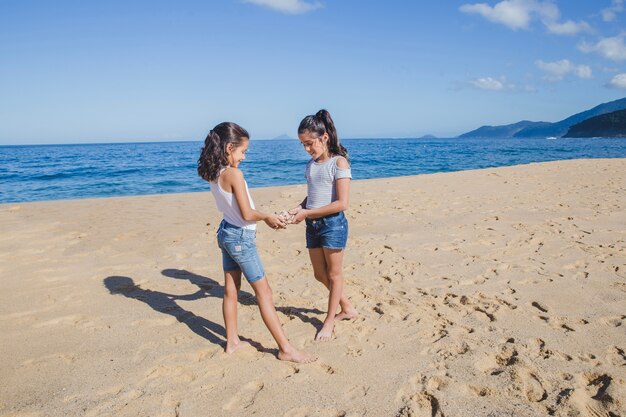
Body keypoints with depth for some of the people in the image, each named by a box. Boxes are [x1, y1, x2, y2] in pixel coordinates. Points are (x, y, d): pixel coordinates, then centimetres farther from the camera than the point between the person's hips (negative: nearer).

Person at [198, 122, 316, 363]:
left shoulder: (213, 174, 4)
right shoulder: (234, 174, -22)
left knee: (231, 289, 15)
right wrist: (267, 217, -2)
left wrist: (266, 219, 11)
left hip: (226, 233, 8)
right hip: (241, 237, -8)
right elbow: (247, 214, -22)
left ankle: (232, 341, 28)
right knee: (263, 291, -2)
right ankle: (285, 349, 6)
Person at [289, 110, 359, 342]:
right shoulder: (311, 164, 10)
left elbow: (341, 203, -18)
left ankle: (330, 321, 24)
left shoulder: (339, 162, -12)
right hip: (312, 225, 8)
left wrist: (307, 213, -17)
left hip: (332, 224, -7)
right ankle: (347, 308, 35)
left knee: (334, 275, 8)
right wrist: (298, 208, -5)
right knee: (320, 275, 15)